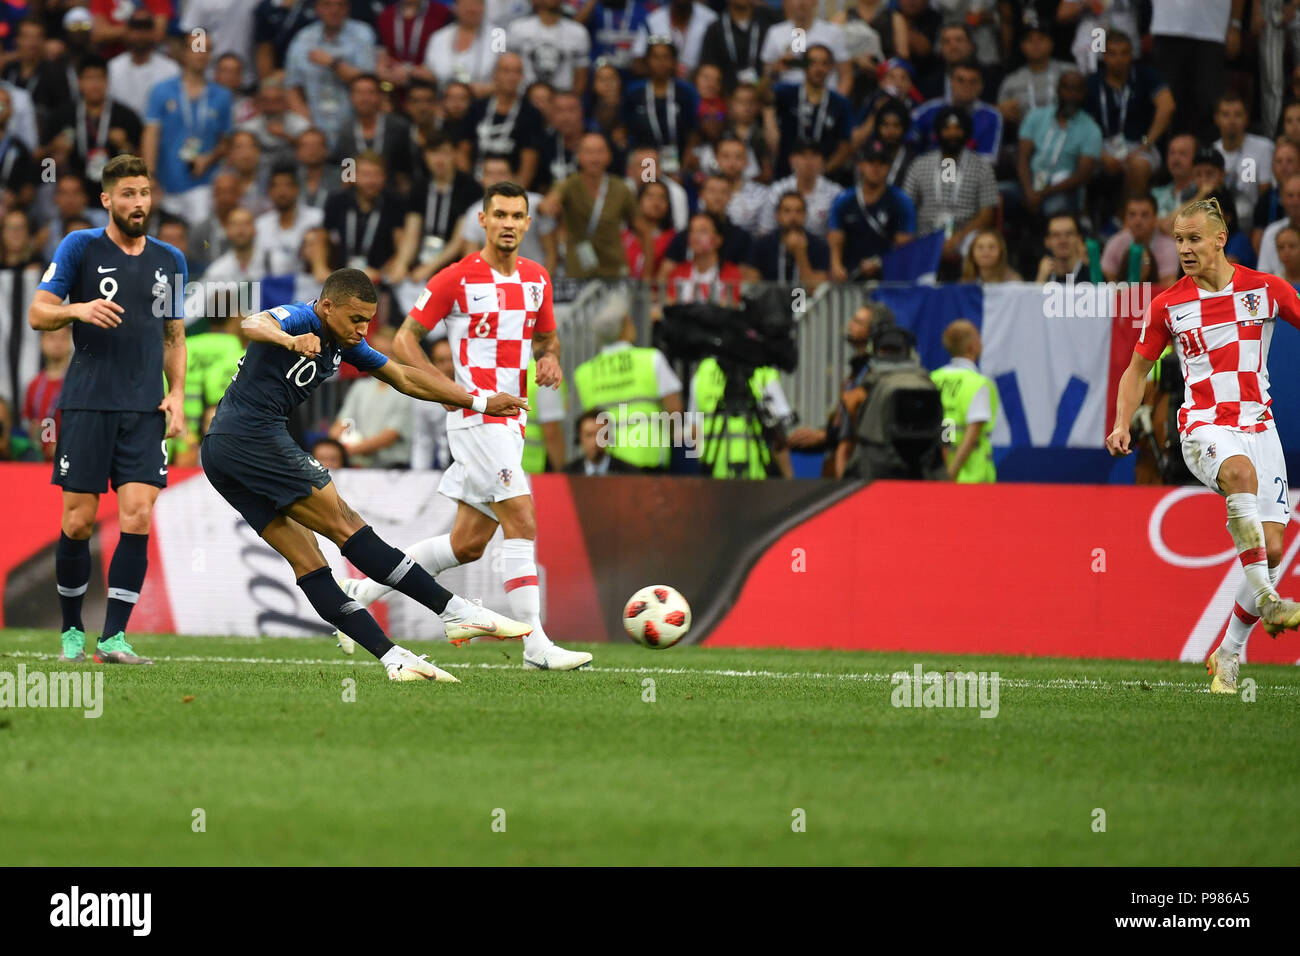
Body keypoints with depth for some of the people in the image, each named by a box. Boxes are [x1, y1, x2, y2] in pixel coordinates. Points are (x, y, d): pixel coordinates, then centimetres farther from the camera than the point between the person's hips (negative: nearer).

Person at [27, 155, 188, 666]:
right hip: (87, 405, -3)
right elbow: (37, 313, -2)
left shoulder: (170, 260, 13)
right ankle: (72, 630, 15)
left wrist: (176, 394, 7)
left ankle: (114, 637, -8)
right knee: (78, 522, -2)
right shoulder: (80, 247, 2)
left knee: (137, 518, -10)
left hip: (145, 409, 3)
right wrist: (78, 309, -22)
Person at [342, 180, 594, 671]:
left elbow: (546, 337, 25)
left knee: (468, 544, 9)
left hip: (510, 423, 8)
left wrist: (550, 360, 1)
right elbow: (404, 340, -3)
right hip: (477, 419, -8)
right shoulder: (456, 279, -8)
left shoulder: (536, 279, 10)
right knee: (522, 523, -15)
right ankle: (535, 644, -14)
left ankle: (363, 590, 23)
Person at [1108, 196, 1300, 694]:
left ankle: (1229, 654, 13)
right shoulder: (1168, 305, 3)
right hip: (1204, 425, -2)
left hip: (1258, 424, 2)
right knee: (1240, 471, -39)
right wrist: (1122, 425, 0)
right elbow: (1137, 369, 14)